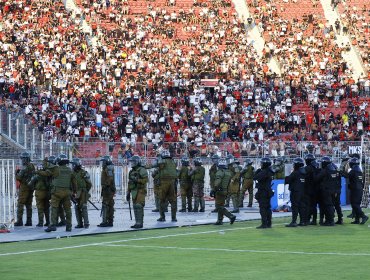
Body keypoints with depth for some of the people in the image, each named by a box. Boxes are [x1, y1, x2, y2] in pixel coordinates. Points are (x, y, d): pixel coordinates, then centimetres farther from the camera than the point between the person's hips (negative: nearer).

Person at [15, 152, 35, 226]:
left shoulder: (25, 167, -15)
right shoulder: (32, 166, 11)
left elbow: (18, 178, -16)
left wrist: (16, 173, 6)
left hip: (24, 187, -8)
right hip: (31, 187, 8)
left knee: (20, 204, -4)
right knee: (29, 205, 10)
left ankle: (19, 221, -7)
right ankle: (29, 221, 7)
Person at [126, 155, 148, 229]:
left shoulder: (142, 170, -9)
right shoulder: (132, 172, 17)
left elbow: (145, 180, -18)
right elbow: (130, 183, 20)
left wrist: (137, 180, -26)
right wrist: (128, 193, 17)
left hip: (140, 191, -8)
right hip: (134, 192, 8)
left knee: (139, 207, -12)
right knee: (135, 207, 7)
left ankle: (140, 223, -12)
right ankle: (137, 223, 11)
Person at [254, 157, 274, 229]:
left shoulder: (264, 172, -19)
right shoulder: (269, 171, 12)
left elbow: (255, 177, -20)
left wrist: (257, 171, -6)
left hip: (263, 193, -10)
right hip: (268, 192, 10)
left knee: (263, 208, -8)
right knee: (267, 208, 13)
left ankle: (264, 224, -9)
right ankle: (268, 223, 18)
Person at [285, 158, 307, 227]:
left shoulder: (295, 173, -14)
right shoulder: (304, 173, 10)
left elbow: (288, 179, -12)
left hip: (295, 192, -8)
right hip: (302, 192, 8)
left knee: (295, 207, -8)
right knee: (302, 206, 11)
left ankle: (294, 222, -12)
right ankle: (303, 221, 13)